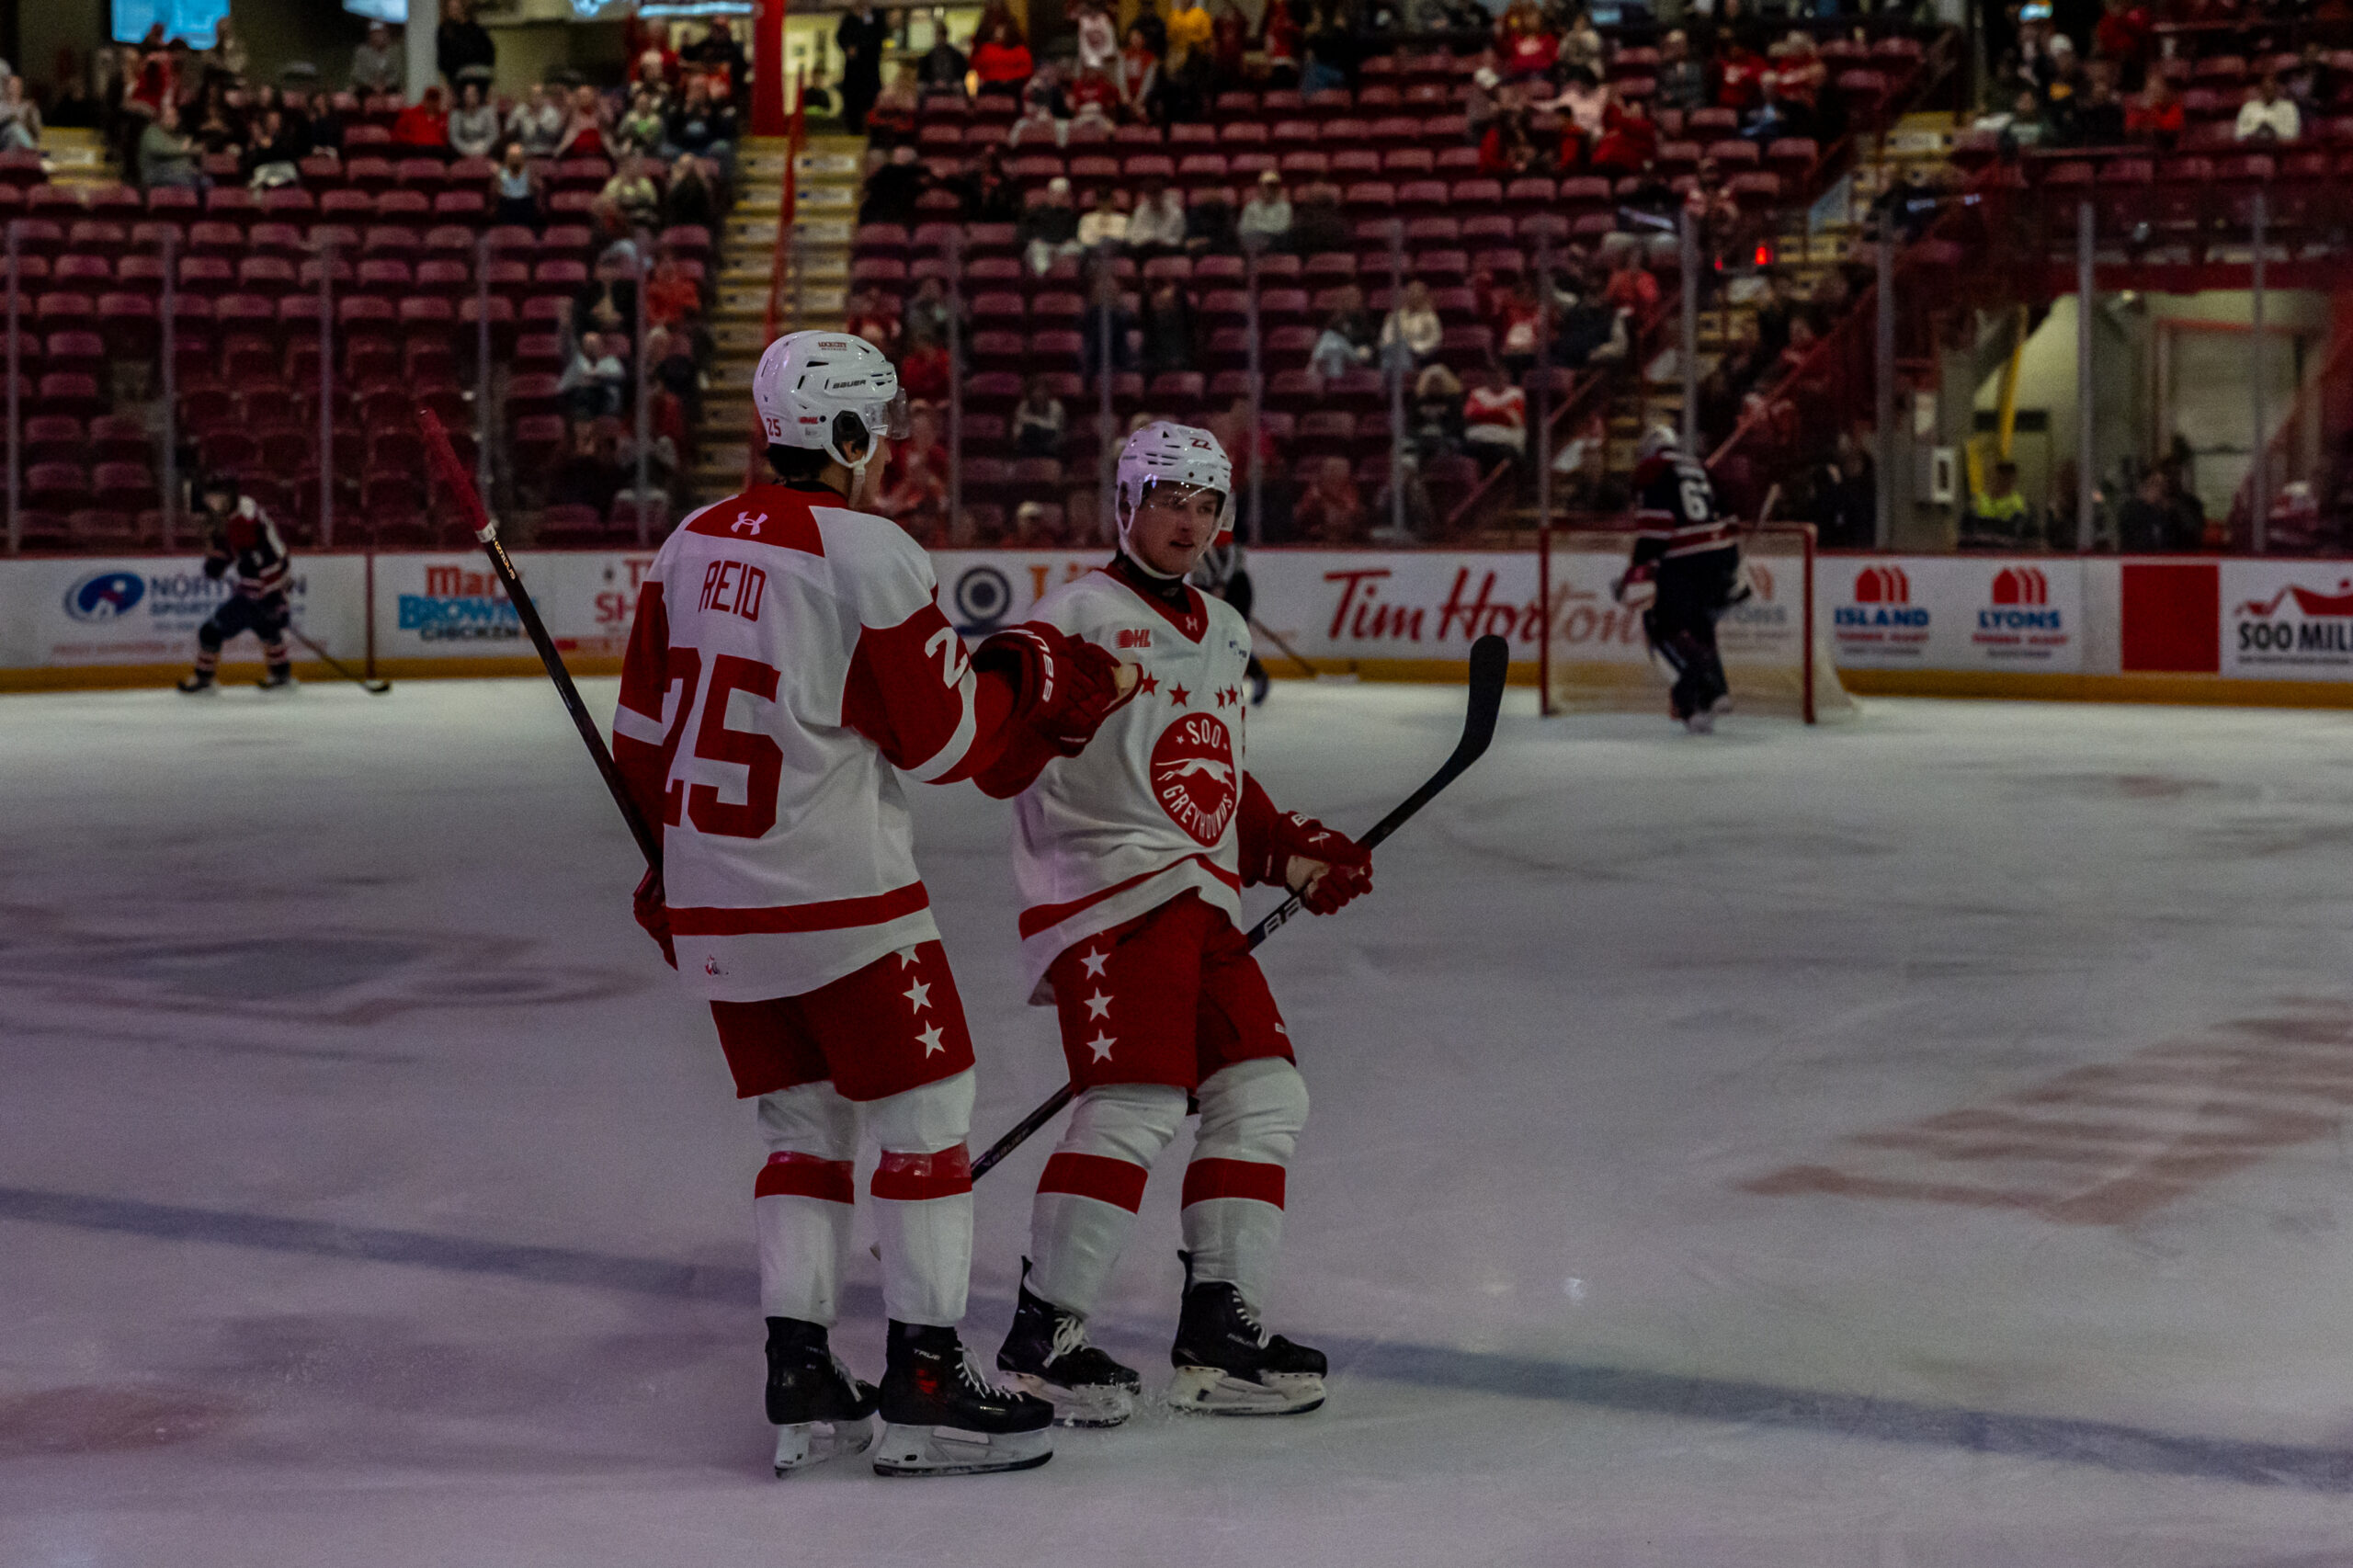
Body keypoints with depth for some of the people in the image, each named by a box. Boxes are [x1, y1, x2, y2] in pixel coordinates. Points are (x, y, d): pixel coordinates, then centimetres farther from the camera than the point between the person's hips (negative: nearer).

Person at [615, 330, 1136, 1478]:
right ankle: (924, 1383, 3)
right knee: (924, 1113, 3)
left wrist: (666, 862, 24)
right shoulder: (870, 555, -14)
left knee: (802, 1123, 16)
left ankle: (800, 1380, 14)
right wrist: (1027, 681, 7)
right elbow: (944, 740, -11)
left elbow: (643, 733, 12)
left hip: (712, 903, 7)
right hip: (839, 894, -7)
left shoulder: (691, 545, 7)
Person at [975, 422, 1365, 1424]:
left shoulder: (1223, 632, 21)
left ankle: (1219, 1335, 12)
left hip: (1200, 901, 9)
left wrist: (1290, 851, 19)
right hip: (1106, 890, -9)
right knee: (1136, 1105, -18)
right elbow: (998, 767, -13)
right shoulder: (1080, 614, -6)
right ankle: (1040, 1341, -10)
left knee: (1264, 1096, 5)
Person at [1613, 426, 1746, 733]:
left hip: (1684, 562, -7)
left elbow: (1653, 527, -9)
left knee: (1664, 625, -1)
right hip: (1723, 555, 7)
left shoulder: (1651, 471, 4)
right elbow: (1725, 512, 25)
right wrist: (1733, 572, 29)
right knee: (1697, 623, 21)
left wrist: (1639, 570, -12)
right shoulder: (1701, 469, 25)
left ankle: (1708, 681, -17)